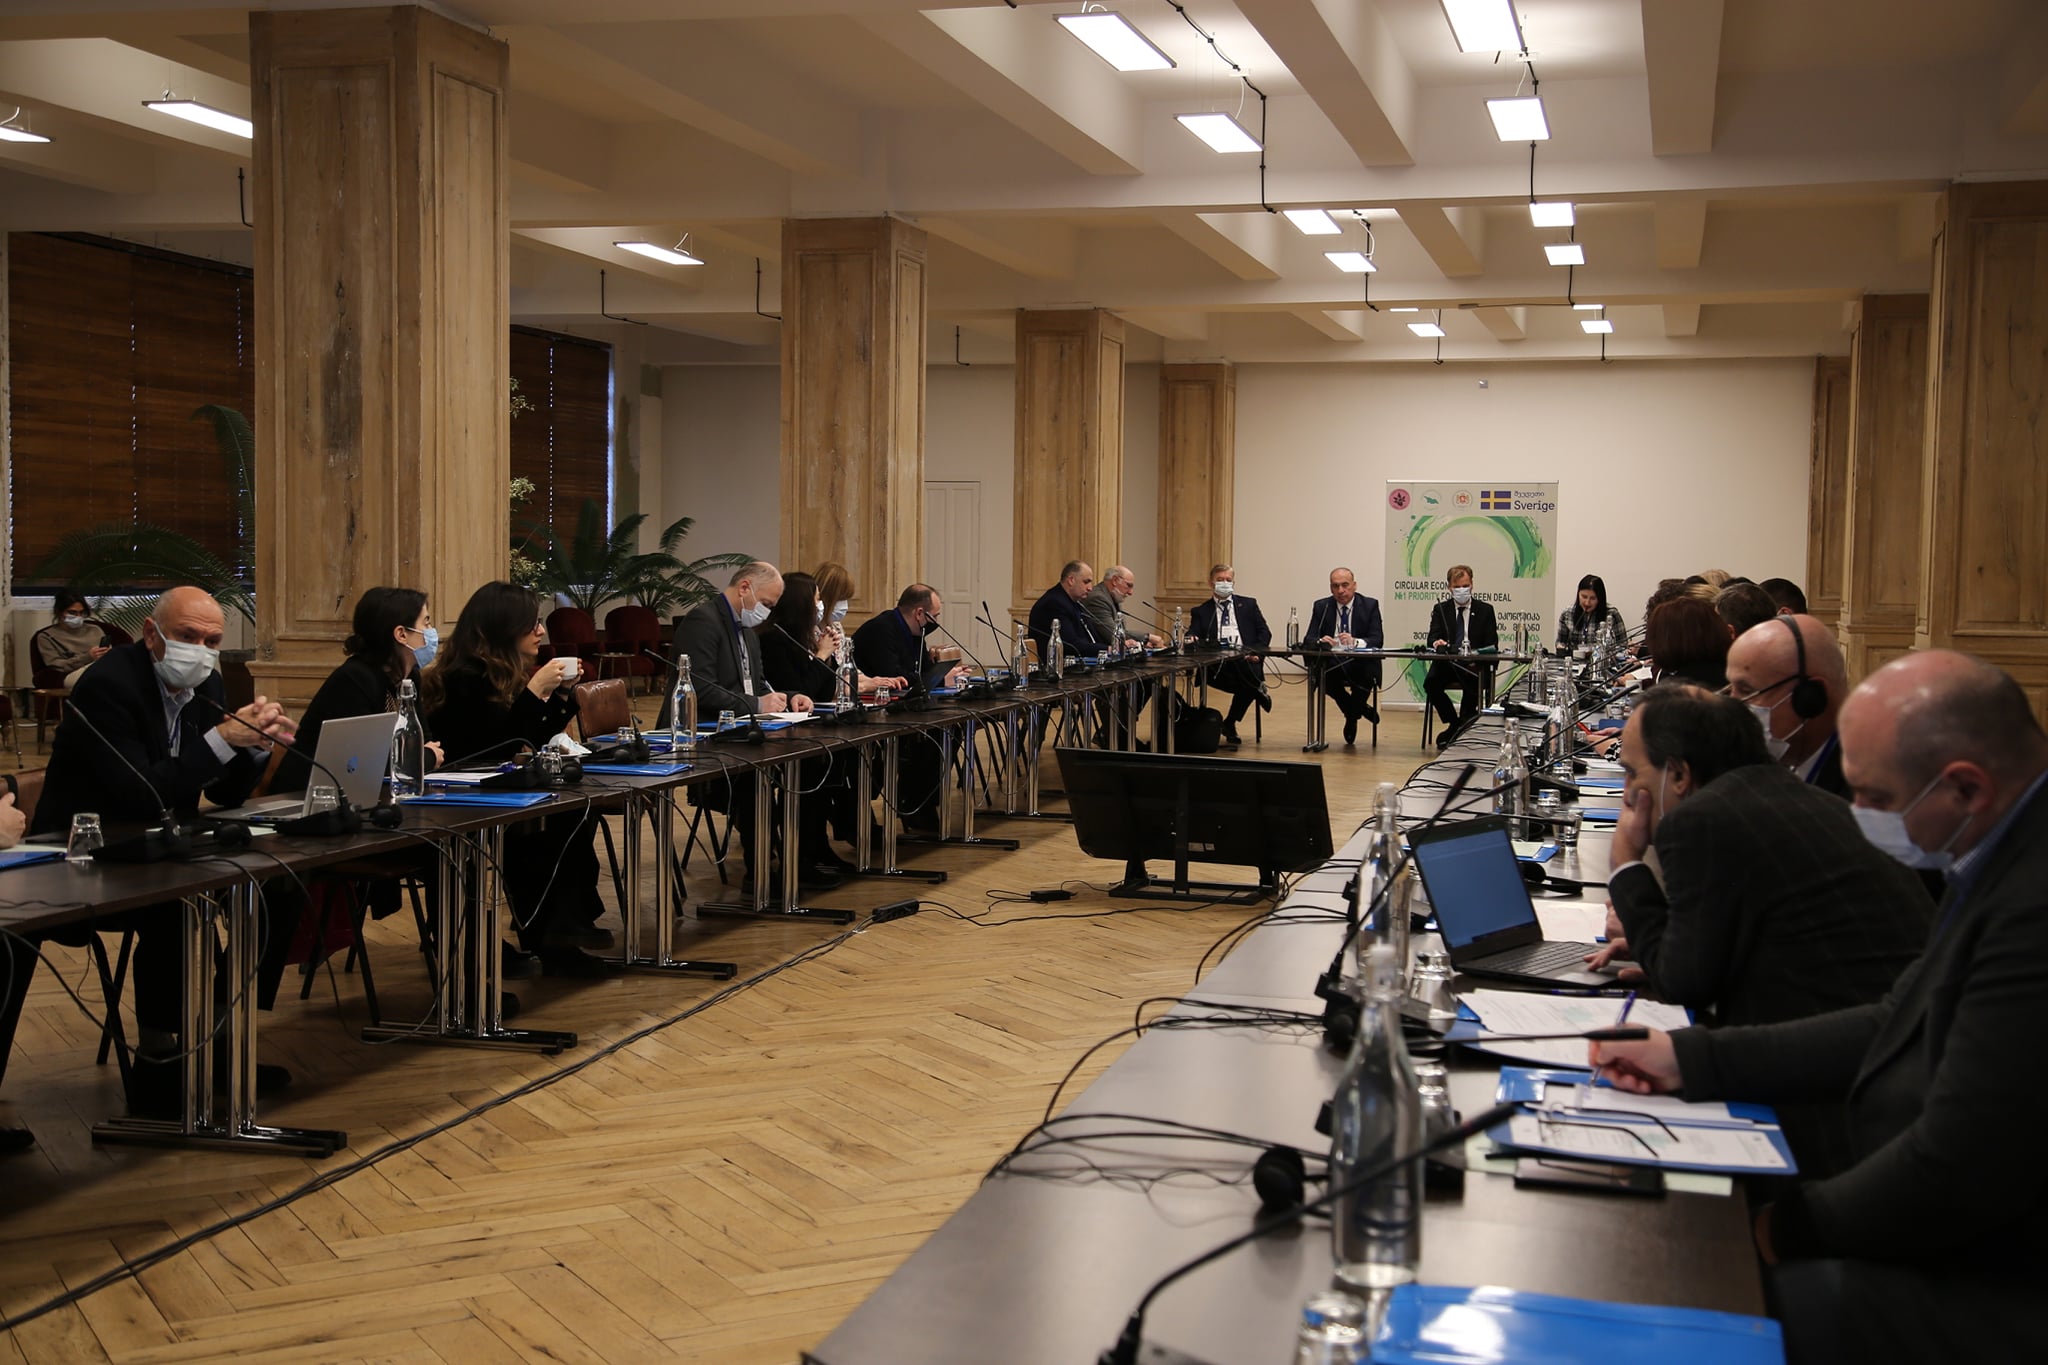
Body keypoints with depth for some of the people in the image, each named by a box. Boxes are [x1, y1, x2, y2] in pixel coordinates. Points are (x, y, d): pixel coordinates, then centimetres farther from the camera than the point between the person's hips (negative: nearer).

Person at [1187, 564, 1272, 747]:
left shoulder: (1248, 605, 22)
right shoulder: (1201, 611, 20)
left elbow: (1264, 632, 15)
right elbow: (1192, 636, 6)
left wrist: (1256, 653, -4)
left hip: (1245, 659, 2)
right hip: (1216, 664, -2)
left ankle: (1229, 725, -16)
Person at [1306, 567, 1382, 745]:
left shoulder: (1370, 605, 2)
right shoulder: (1321, 606, 6)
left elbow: (1378, 640, -9)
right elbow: (1309, 639, -1)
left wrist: (1355, 642, -30)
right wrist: (1320, 642, -26)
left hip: (1360, 664, -2)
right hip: (1331, 663, 2)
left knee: (1367, 673, -36)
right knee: (1318, 673, -32)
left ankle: (1351, 717, -5)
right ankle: (1361, 709, -6)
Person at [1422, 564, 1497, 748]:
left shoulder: (1485, 610, 10)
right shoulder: (1440, 609, 13)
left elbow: (1492, 645, 3)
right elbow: (1433, 638, 1)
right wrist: (1437, 643, -26)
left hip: (1474, 665, -2)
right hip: (1447, 663, 2)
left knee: (1472, 684, -35)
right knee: (1430, 682, -30)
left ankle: (1461, 731, -15)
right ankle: (1454, 724, -9)